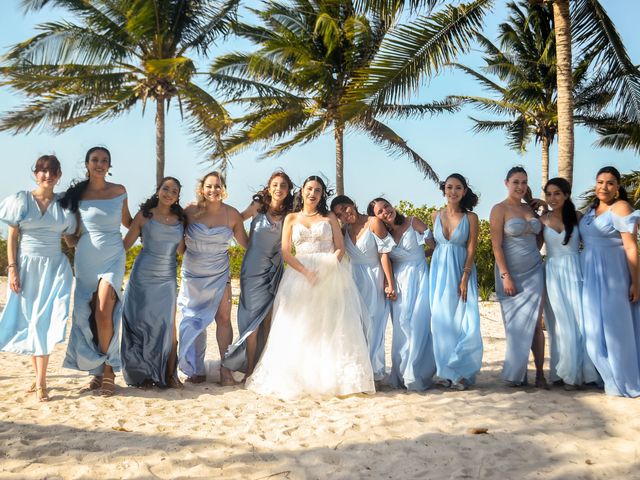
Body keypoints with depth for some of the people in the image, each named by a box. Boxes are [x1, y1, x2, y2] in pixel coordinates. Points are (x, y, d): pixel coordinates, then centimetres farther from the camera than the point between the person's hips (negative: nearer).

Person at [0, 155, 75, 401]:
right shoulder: (21, 200, 1)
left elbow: (69, 236, 13)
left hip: (54, 267, 0)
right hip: (27, 266, 0)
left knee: (43, 323, -7)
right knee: (28, 322, 5)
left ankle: (41, 382, -6)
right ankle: (39, 376, 17)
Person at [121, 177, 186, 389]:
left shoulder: (180, 219, 9)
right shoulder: (144, 215, -1)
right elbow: (125, 244, 0)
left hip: (167, 278, 3)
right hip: (143, 276, -3)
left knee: (169, 326, -2)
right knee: (142, 324, 2)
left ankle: (170, 375, 5)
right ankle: (143, 374, 13)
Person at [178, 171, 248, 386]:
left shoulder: (232, 214, -6)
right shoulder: (190, 211, -8)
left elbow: (245, 243, 3)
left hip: (219, 273, 0)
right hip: (193, 273, 0)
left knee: (223, 318, -5)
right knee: (195, 320, 6)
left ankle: (225, 368, 2)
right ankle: (196, 370, 17)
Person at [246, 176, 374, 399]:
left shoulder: (329, 217, 13)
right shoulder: (291, 218, 13)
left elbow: (340, 248, 7)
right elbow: (286, 252, 3)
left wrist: (331, 265, -14)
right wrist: (306, 272, -13)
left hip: (330, 277, 0)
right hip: (299, 275, 0)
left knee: (332, 328, -8)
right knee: (299, 329, -5)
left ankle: (334, 378, -5)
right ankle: (298, 378, -1)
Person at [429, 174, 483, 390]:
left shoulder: (471, 217, 0)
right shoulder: (435, 216, 7)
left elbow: (471, 250, -5)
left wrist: (464, 278, -14)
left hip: (461, 273, -2)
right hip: (439, 272, 2)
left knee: (464, 322, -7)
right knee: (441, 320, 1)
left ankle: (461, 372, 3)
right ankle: (446, 371, 10)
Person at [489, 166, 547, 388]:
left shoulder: (529, 208, 10)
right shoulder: (500, 209, -5)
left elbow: (539, 236, 24)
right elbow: (496, 246, -11)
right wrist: (506, 276, -16)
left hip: (534, 272, 4)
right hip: (512, 274, -4)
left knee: (535, 322, 0)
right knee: (516, 324, 3)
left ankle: (540, 373, 4)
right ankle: (516, 374, 12)